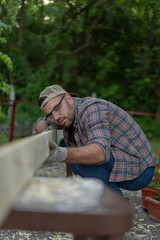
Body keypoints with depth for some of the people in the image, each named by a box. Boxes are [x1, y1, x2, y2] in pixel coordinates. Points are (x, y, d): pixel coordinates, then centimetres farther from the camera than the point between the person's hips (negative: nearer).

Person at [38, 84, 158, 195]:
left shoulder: (92, 108, -22)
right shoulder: (72, 115, 6)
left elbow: (101, 152, -39)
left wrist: (63, 154, -53)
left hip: (138, 172, -9)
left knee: (85, 159, -30)